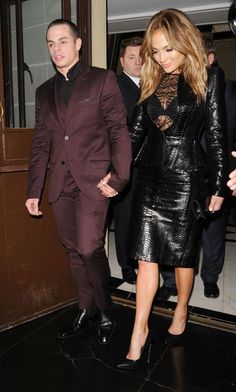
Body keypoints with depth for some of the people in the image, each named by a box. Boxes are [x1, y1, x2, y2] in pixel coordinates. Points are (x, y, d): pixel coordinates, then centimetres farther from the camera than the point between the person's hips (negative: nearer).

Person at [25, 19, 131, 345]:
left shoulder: (102, 79, 3)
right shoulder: (44, 91, 16)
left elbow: (119, 130, -3)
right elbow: (41, 143, 14)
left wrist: (119, 177, -14)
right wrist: (33, 190, 9)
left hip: (93, 179, -5)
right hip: (60, 183, 5)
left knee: (89, 248, -10)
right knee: (74, 251, 11)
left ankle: (105, 313, 13)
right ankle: (87, 309, 29)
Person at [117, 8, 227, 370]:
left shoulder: (208, 77, -2)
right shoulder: (152, 81, 9)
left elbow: (216, 134, -3)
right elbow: (138, 130, 11)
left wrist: (219, 186, -3)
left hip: (186, 176, -3)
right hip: (150, 176, 4)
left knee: (182, 251, 9)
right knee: (146, 254, 2)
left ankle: (181, 313, 34)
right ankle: (140, 333, 10)